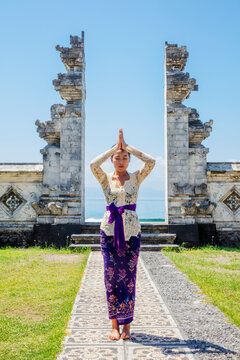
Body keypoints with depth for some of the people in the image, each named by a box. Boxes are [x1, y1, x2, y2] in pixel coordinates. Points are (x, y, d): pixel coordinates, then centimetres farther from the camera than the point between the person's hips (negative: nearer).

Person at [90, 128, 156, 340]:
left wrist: (128, 147, -8)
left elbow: (151, 162, -12)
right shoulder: (106, 178, 4)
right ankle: (114, 325, 12)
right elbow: (93, 164, -16)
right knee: (111, 276, 1)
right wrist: (114, 147, -10)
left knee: (128, 277, 2)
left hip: (131, 231, 0)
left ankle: (126, 325, 13)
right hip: (109, 231, 0)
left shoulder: (136, 178, 5)